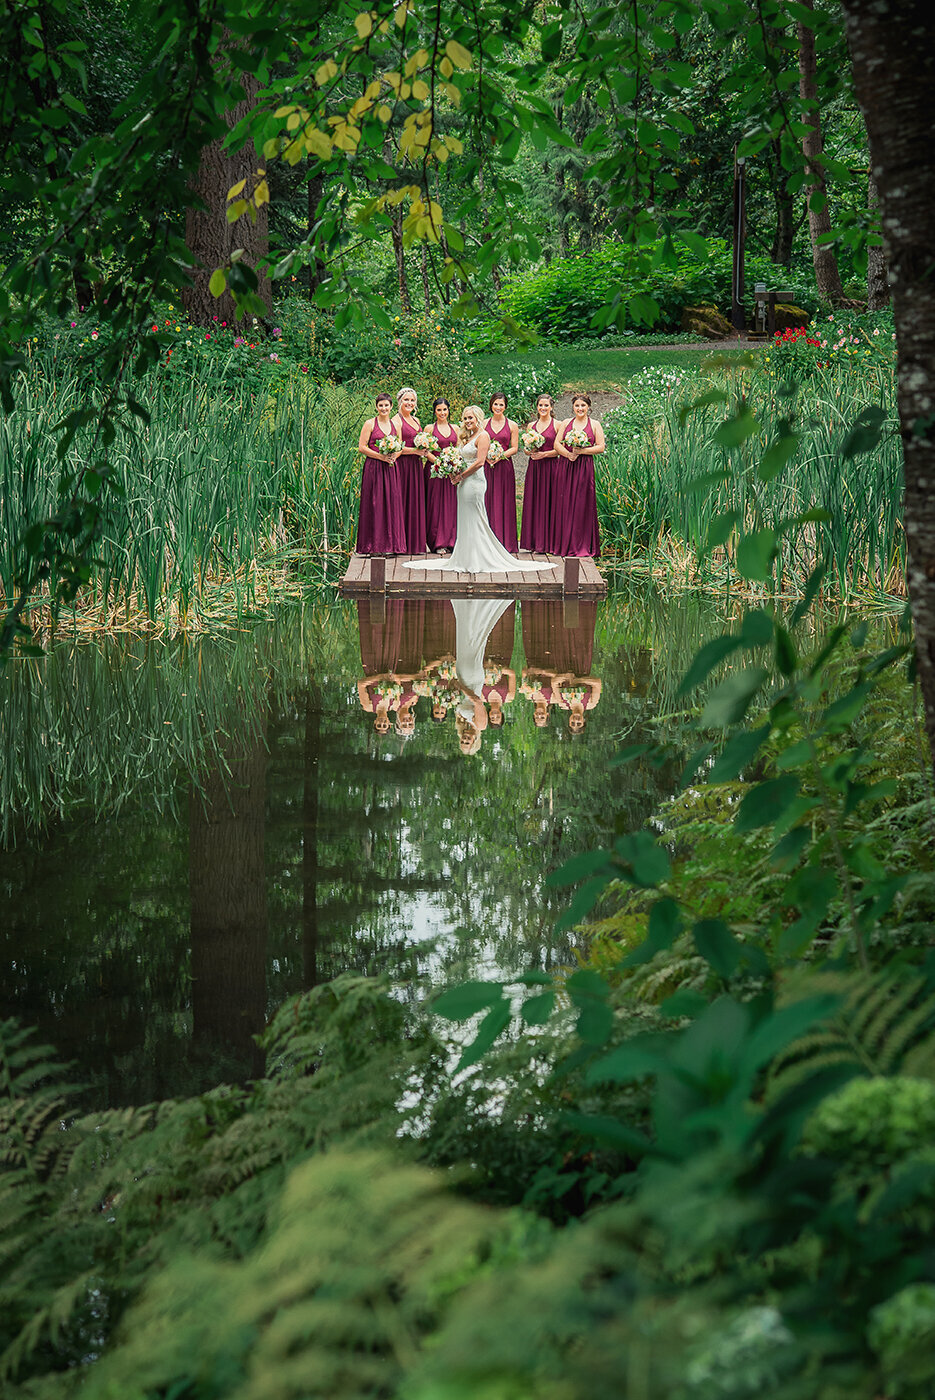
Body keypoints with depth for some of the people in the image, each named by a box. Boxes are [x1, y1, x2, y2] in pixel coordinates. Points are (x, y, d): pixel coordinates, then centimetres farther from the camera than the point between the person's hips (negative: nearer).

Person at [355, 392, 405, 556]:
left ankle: (391, 544, 6)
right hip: (373, 467, -4)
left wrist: (394, 456, -5)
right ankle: (374, 544, -3)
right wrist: (380, 456, -14)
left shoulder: (395, 424, 13)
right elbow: (362, 447, -5)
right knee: (374, 504, -5)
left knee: (392, 503, 2)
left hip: (391, 469, 4)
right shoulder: (370, 424, 0)